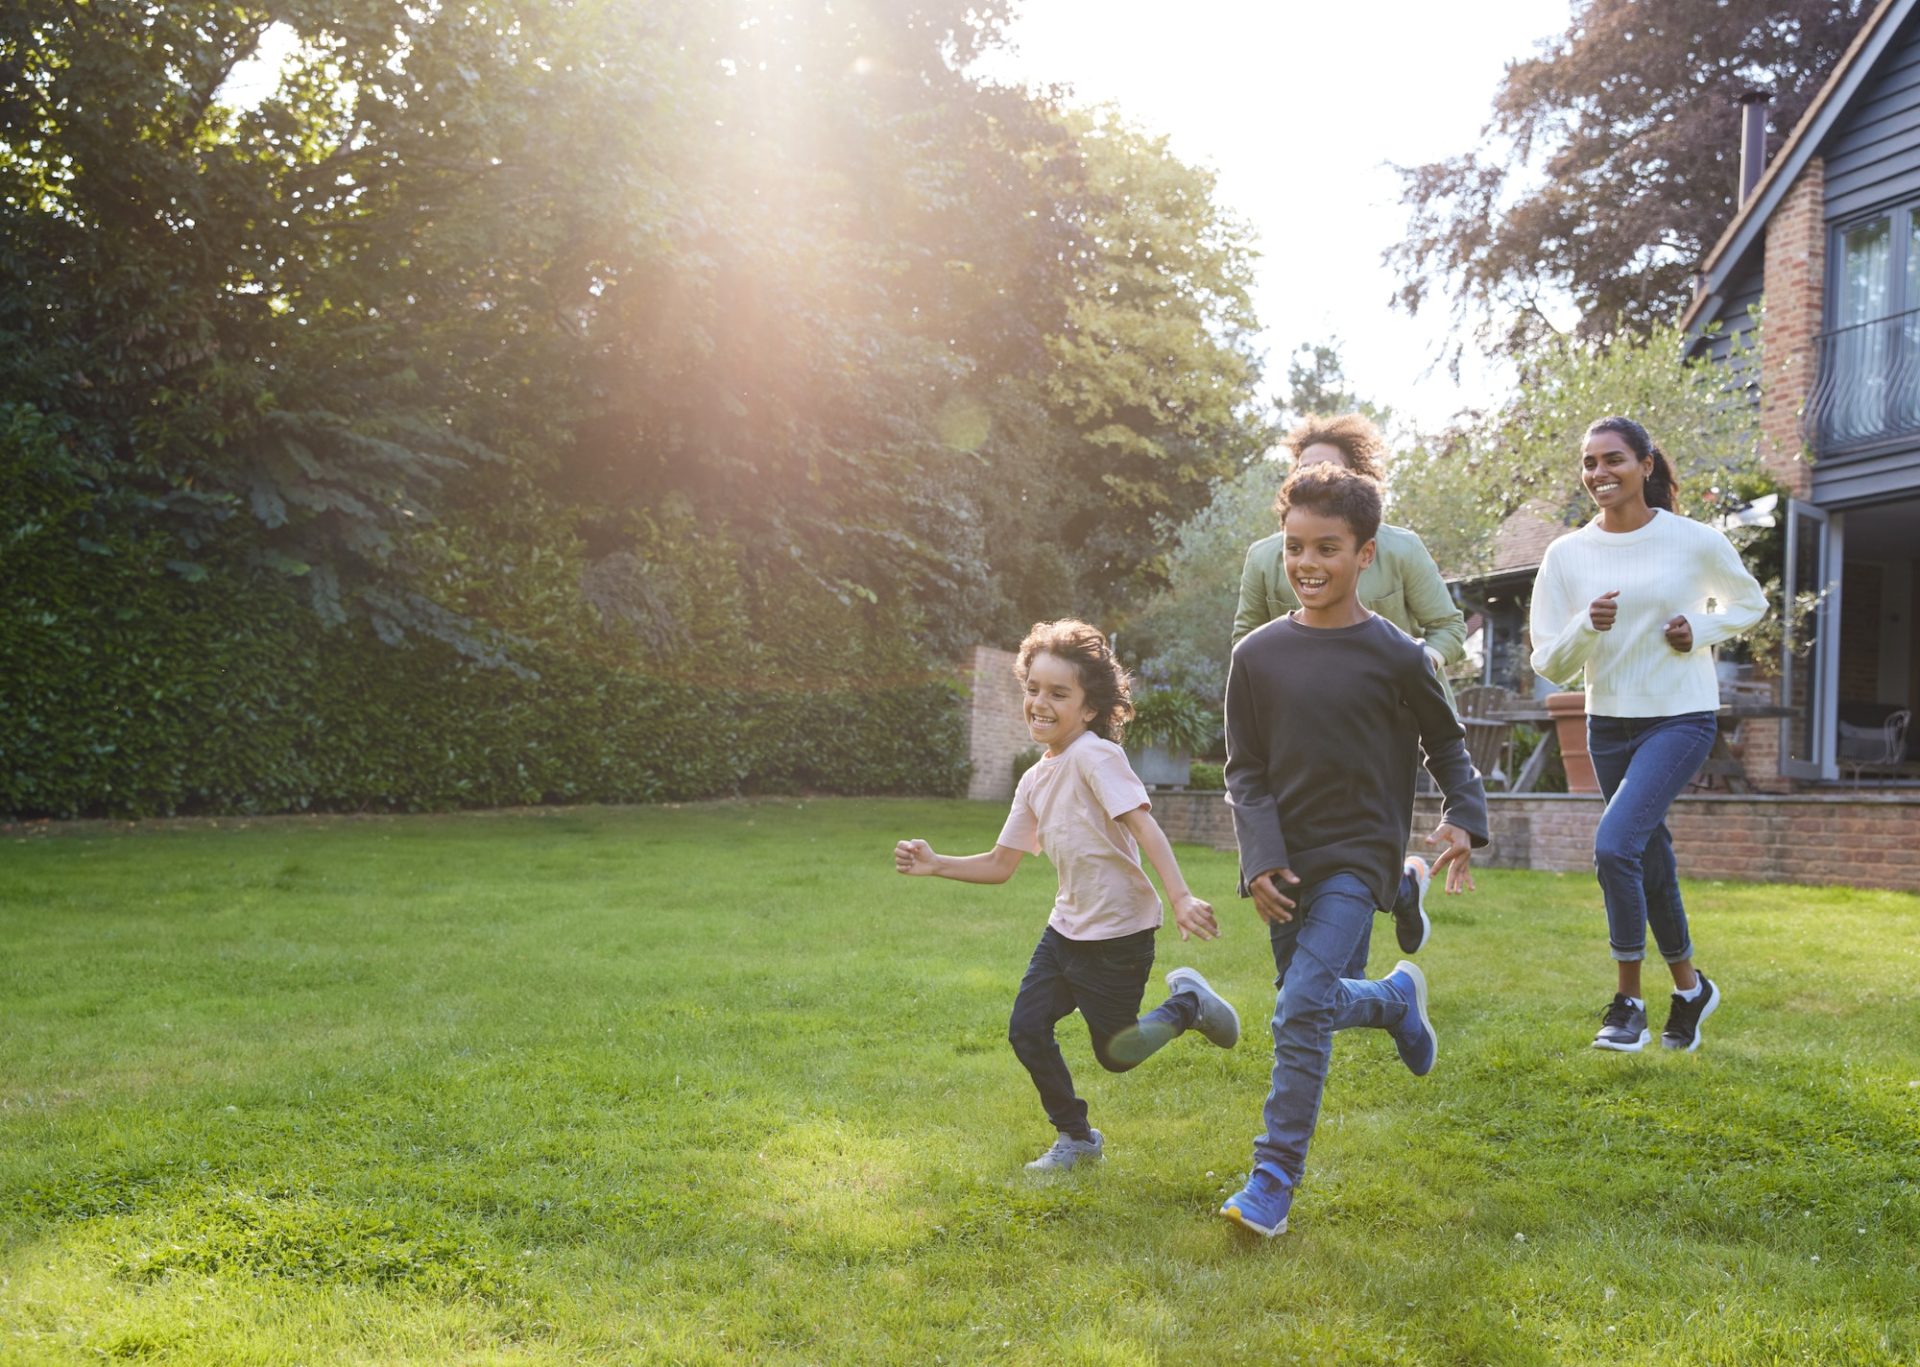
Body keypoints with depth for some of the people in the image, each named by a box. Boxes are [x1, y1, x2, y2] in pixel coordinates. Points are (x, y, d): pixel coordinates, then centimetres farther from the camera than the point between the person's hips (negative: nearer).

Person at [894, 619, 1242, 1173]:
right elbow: (1001, 865, 10)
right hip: (1067, 927, 7)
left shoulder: (1095, 756, -18)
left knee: (1117, 1053, 4)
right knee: (1026, 1030, 2)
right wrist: (936, 865, -3)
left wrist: (1180, 897, -39)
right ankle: (1076, 1137, 21)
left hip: (1118, 933, -7)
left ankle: (1189, 1003, 30)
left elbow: (1143, 825, -29)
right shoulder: (1035, 780, 6)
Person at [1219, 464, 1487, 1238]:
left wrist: (1463, 821, -7)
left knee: (1302, 1009, -15)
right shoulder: (1257, 655, -1)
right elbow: (1244, 771, 2)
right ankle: (1396, 1000, 46)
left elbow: (1446, 746, 8)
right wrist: (1260, 858, -10)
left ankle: (1274, 1182, -8)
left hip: (1358, 855, -4)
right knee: (1306, 1007, 14)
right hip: (1287, 860, 4)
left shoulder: (1394, 655, -6)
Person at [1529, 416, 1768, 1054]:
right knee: (1651, 864, 15)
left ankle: (1628, 1000, -6)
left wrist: (1701, 629, -8)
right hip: (1609, 723, 4)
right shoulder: (1567, 555, -1)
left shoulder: (1696, 542, -6)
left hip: (1681, 718, -4)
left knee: (1614, 843, -21)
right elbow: (1549, 665, -1)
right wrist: (1588, 627, -20)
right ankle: (1690, 986, 37)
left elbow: (1750, 602, 12)